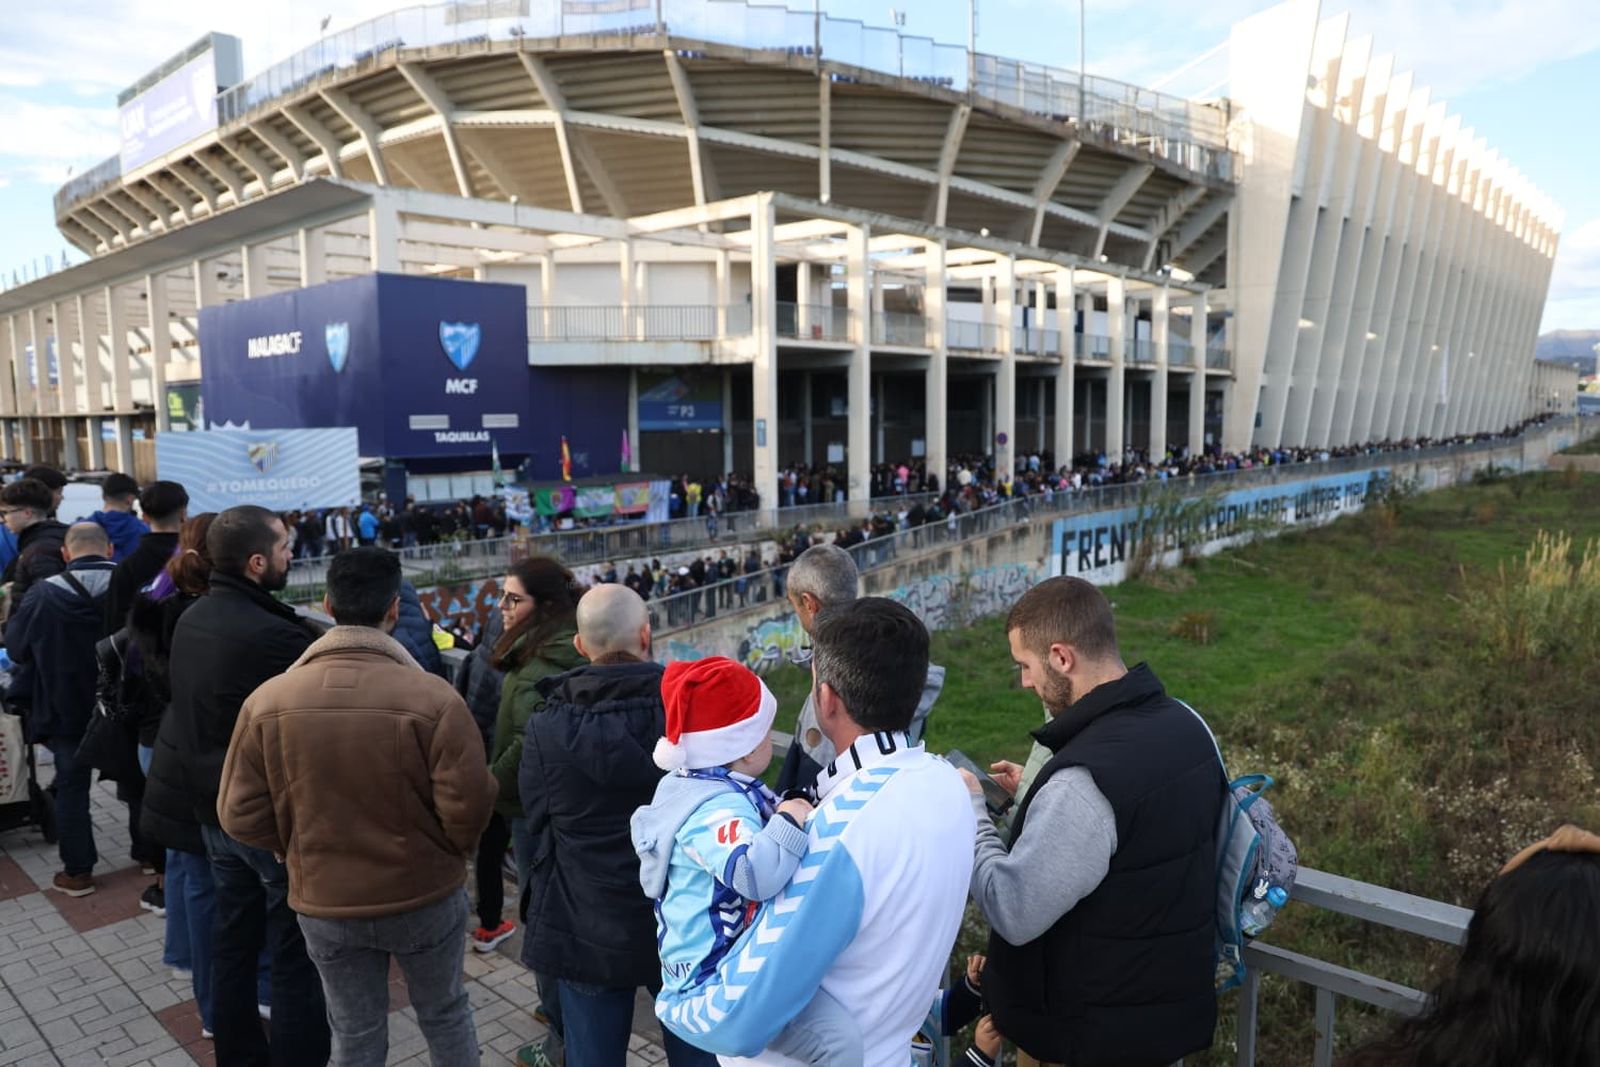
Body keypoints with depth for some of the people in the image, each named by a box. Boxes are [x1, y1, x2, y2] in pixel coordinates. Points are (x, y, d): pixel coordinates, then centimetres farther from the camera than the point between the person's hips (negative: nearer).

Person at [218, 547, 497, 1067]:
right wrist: (447, 854, 1)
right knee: (445, 1015, 22)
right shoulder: (434, 698, -24)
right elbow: (467, 808, -21)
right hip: (425, 896, -2)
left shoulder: (267, 701, -13)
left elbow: (240, 815, -7)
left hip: (324, 904, 2)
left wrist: (304, 850, 11)